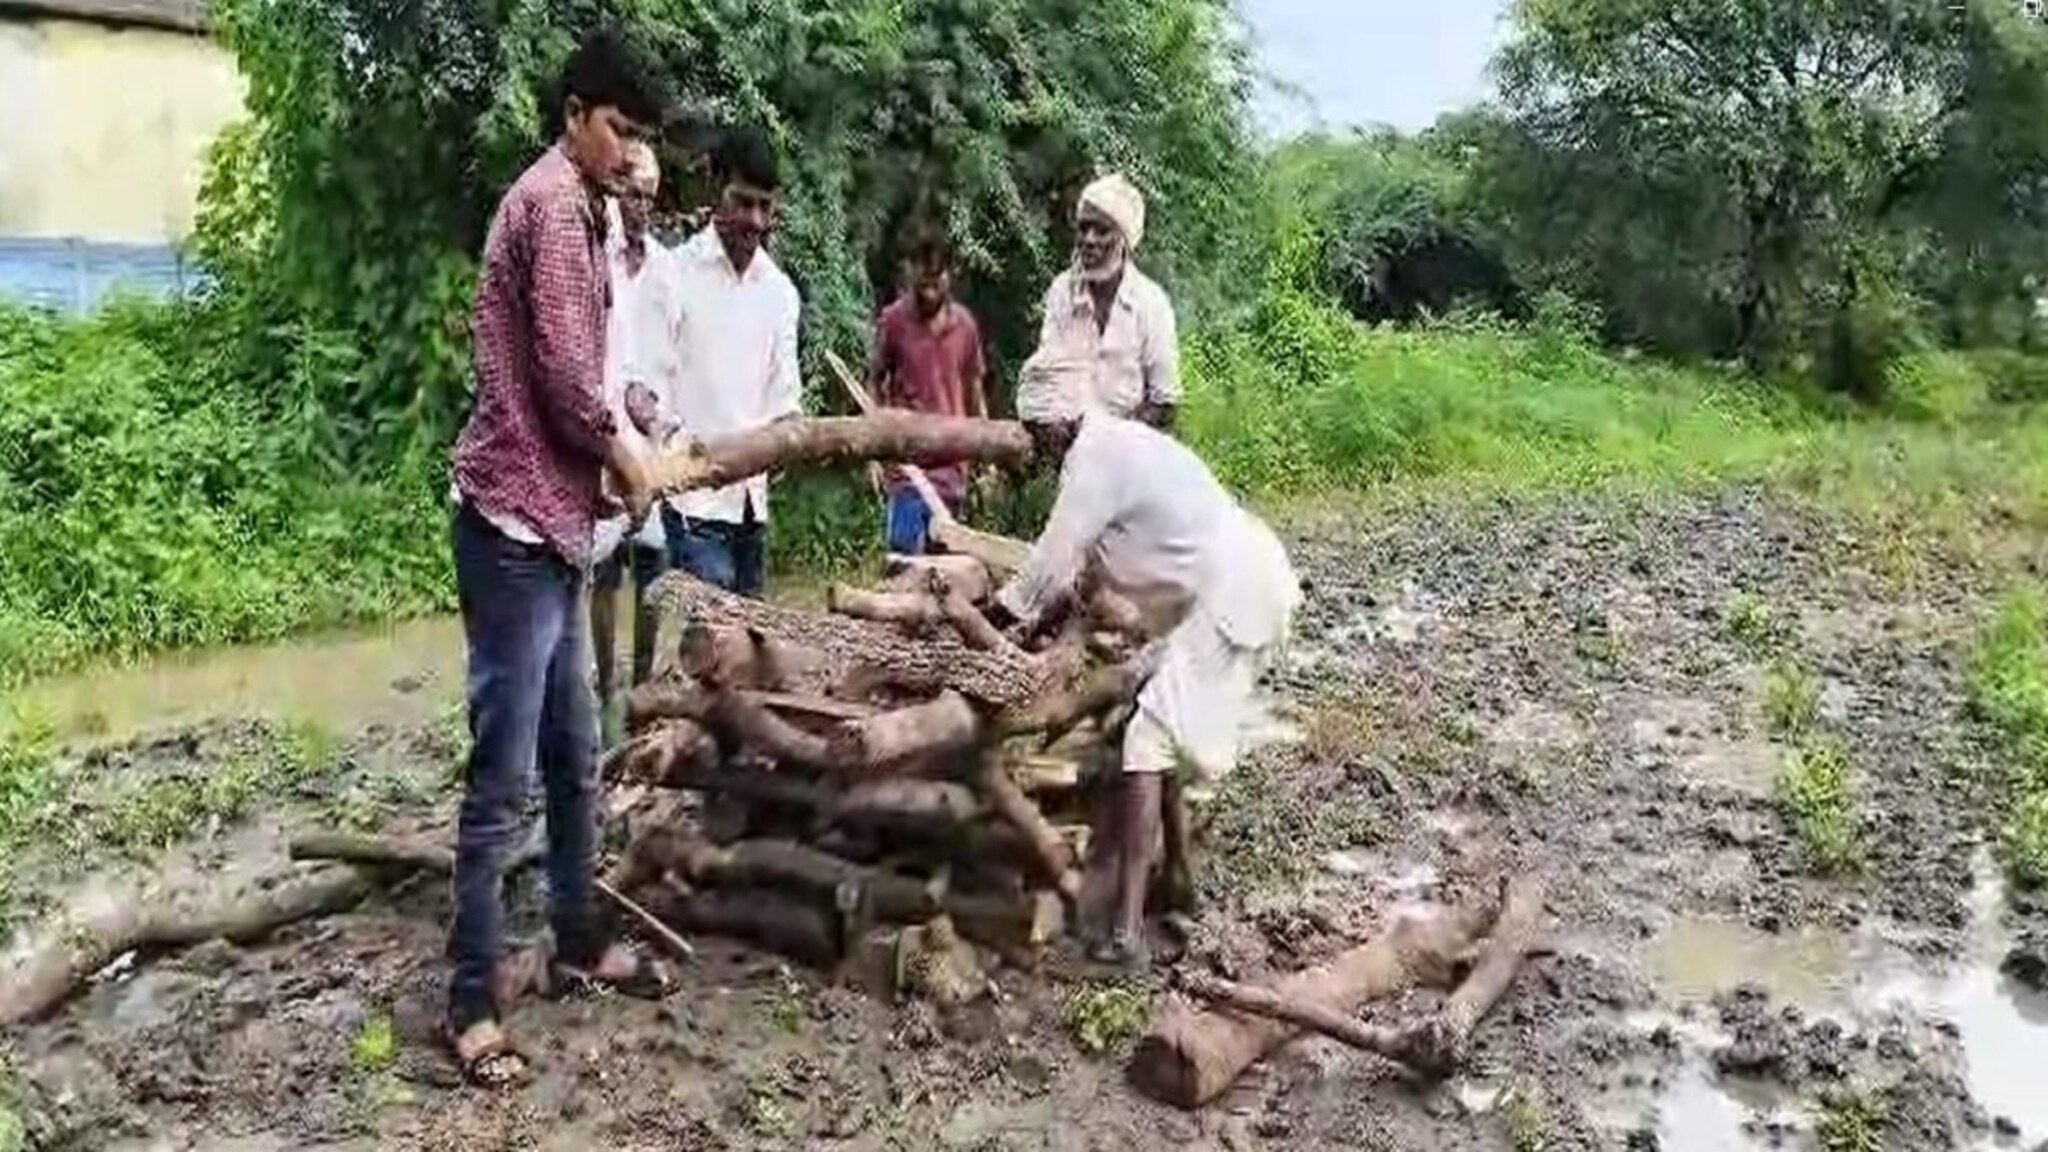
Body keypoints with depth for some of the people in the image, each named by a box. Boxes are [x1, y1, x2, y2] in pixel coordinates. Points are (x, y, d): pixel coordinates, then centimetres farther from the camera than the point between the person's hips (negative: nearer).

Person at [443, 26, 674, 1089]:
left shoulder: (567, 207, 19)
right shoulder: (554, 203, -12)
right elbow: (564, 373, -18)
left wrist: (614, 454, 12)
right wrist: (626, 464, -3)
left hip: (551, 519, 10)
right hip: (517, 522, -10)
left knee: (573, 755, 17)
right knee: (503, 776, -4)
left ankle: (579, 942, 30)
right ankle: (473, 1000, 6)